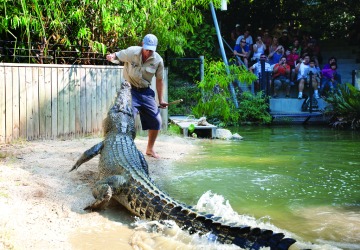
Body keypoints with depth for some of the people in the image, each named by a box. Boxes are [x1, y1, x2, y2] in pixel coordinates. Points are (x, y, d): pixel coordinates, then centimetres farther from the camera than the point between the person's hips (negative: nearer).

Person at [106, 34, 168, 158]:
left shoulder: (158, 60, -8)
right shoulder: (132, 52, -16)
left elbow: (159, 80, 4)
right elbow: (116, 56, -4)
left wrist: (161, 100, 5)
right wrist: (111, 56, -30)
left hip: (146, 92, 4)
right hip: (130, 90, -3)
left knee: (156, 121, 4)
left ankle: (150, 149, 24)